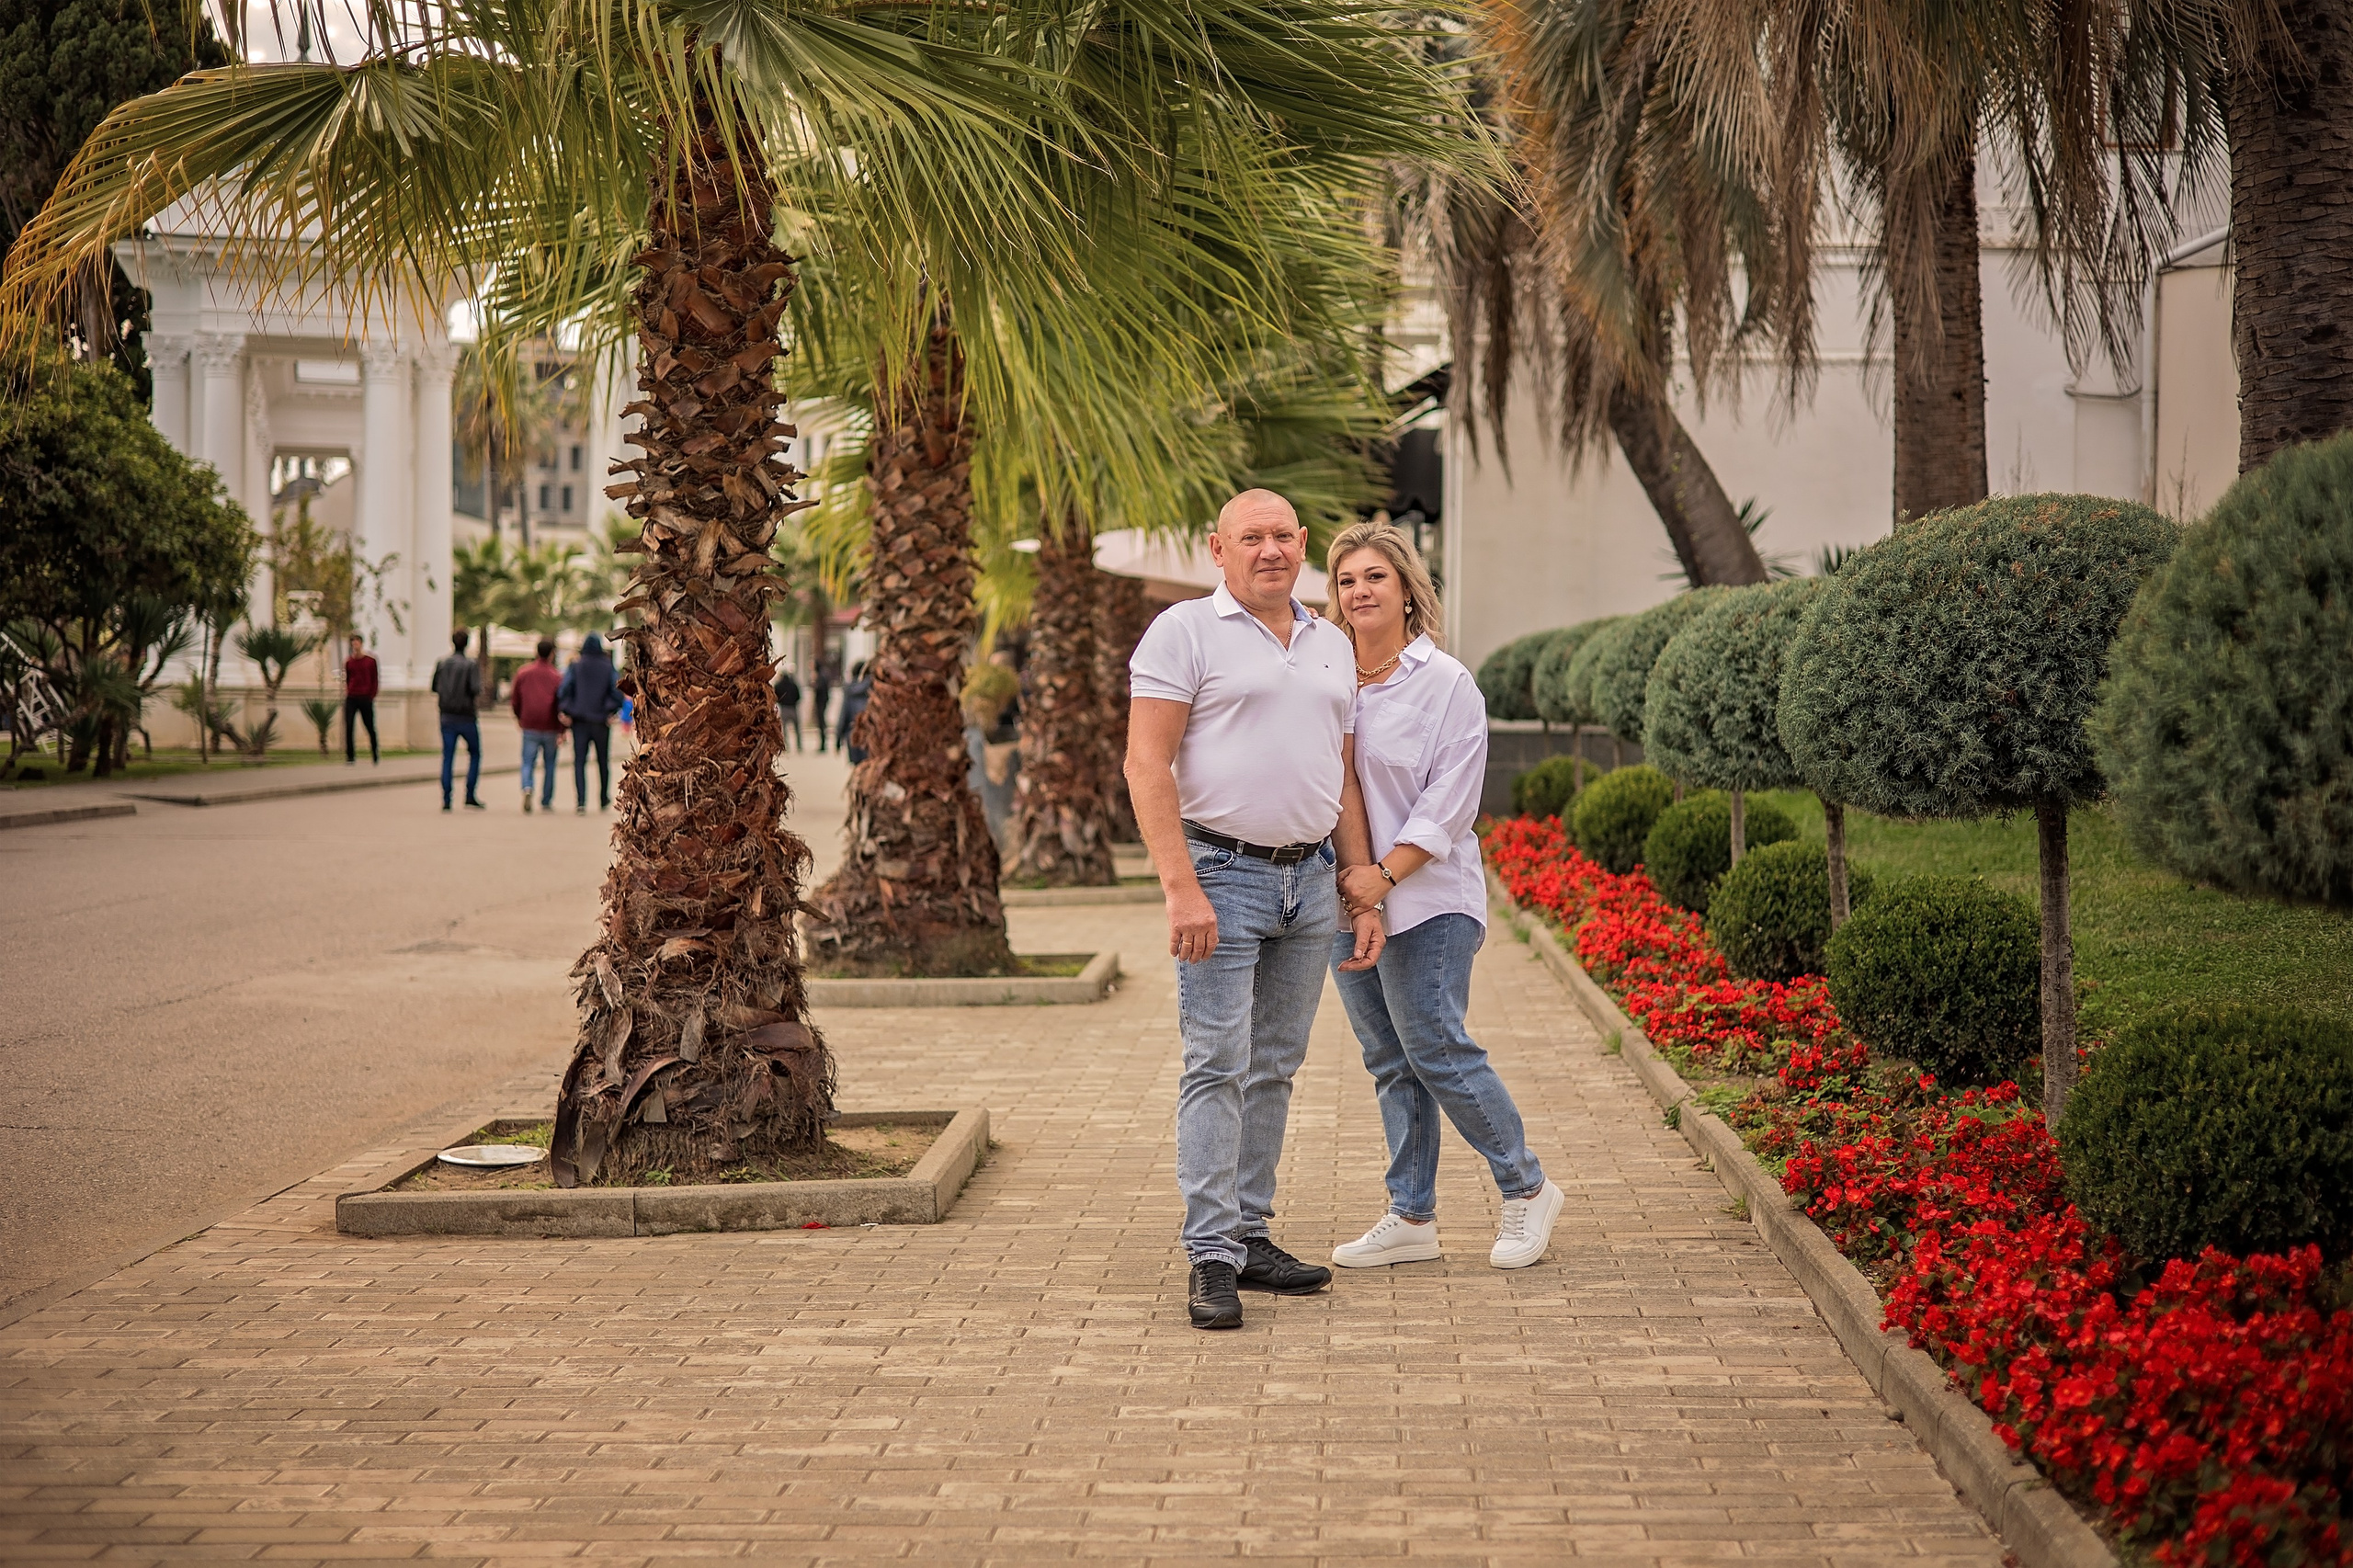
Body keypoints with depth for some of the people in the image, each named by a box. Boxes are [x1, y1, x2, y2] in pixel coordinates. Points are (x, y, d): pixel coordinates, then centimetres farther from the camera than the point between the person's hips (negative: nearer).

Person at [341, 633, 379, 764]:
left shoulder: (370, 660, 2)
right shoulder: (348, 662, 7)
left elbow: (374, 680, 4)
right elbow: (347, 680, 14)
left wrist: (372, 696, -3)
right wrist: (347, 692, 1)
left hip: (366, 699, -2)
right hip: (351, 699, 2)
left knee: (371, 728, 3)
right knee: (348, 728, -6)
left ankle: (376, 758, 14)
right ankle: (350, 758, -1)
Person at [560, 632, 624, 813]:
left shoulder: (575, 667, -1)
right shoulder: (608, 667, 0)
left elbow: (564, 690, -9)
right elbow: (616, 692, -9)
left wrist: (565, 711, -3)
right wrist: (611, 711, 0)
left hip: (580, 721, -1)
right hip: (601, 722, 1)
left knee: (579, 761, -2)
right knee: (603, 761, 15)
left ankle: (580, 802, -17)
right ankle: (604, 800, 25)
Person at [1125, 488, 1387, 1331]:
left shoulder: (1331, 646, 15)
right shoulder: (1184, 631, -4)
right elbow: (1147, 763, -10)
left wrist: (1365, 896, 13)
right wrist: (1181, 887, -19)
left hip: (1310, 881, 6)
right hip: (1223, 875, -6)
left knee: (1274, 1069, 10)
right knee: (1218, 1066, -8)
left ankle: (1251, 1237, 18)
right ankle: (1211, 1258, -5)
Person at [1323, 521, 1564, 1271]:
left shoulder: (1446, 683, -6)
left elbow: (1449, 802, -11)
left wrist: (1385, 874, -18)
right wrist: (1344, 878, 1)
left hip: (1425, 900, -6)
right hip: (1345, 898, 6)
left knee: (1437, 1051, -7)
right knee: (1388, 1061, 9)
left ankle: (1527, 1189, 10)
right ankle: (1411, 1218, 15)